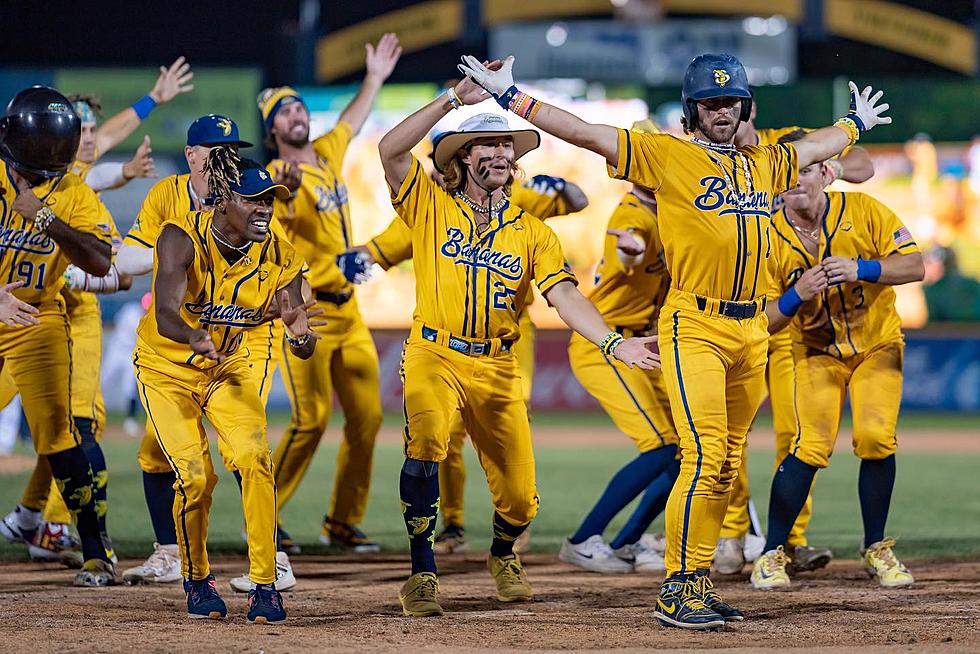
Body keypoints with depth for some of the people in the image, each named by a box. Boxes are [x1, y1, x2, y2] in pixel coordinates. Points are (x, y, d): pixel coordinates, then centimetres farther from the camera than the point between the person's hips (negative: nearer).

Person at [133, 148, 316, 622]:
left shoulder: (276, 250, -16)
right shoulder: (181, 239, -27)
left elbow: (303, 344, -18)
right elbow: (165, 316, -42)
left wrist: (301, 336, -42)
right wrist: (195, 337, -63)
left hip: (229, 367, 3)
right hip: (166, 368, -3)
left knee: (255, 459, -18)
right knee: (196, 475, -14)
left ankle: (264, 585, -9)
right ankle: (197, 580, 13)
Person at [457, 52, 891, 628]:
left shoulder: (765, 163, 16)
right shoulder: (665, 155, -1)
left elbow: (817, 147, 37)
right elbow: (585, 133, -5)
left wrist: (857, 123, 53)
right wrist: (509, 97, -11)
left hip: (753, 330, 6)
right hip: (695, 327, -6)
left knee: (726, 463, 7)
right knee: (705, 456, -15)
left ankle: (698, 583, 13)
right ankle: (677, 591, -9)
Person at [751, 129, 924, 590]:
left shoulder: (862, 211, -13)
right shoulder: (770, 238, -12)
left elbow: (914, 266, -15)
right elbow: (766, 321, -10)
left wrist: (860, 269, -30)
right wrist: (797, 296, -30)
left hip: (878, 344, 0)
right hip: (817, 352, 0)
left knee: (876, 437, -15)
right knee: (812, 446, -16)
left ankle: (876, 549, 4)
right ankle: (772, 554, -4)